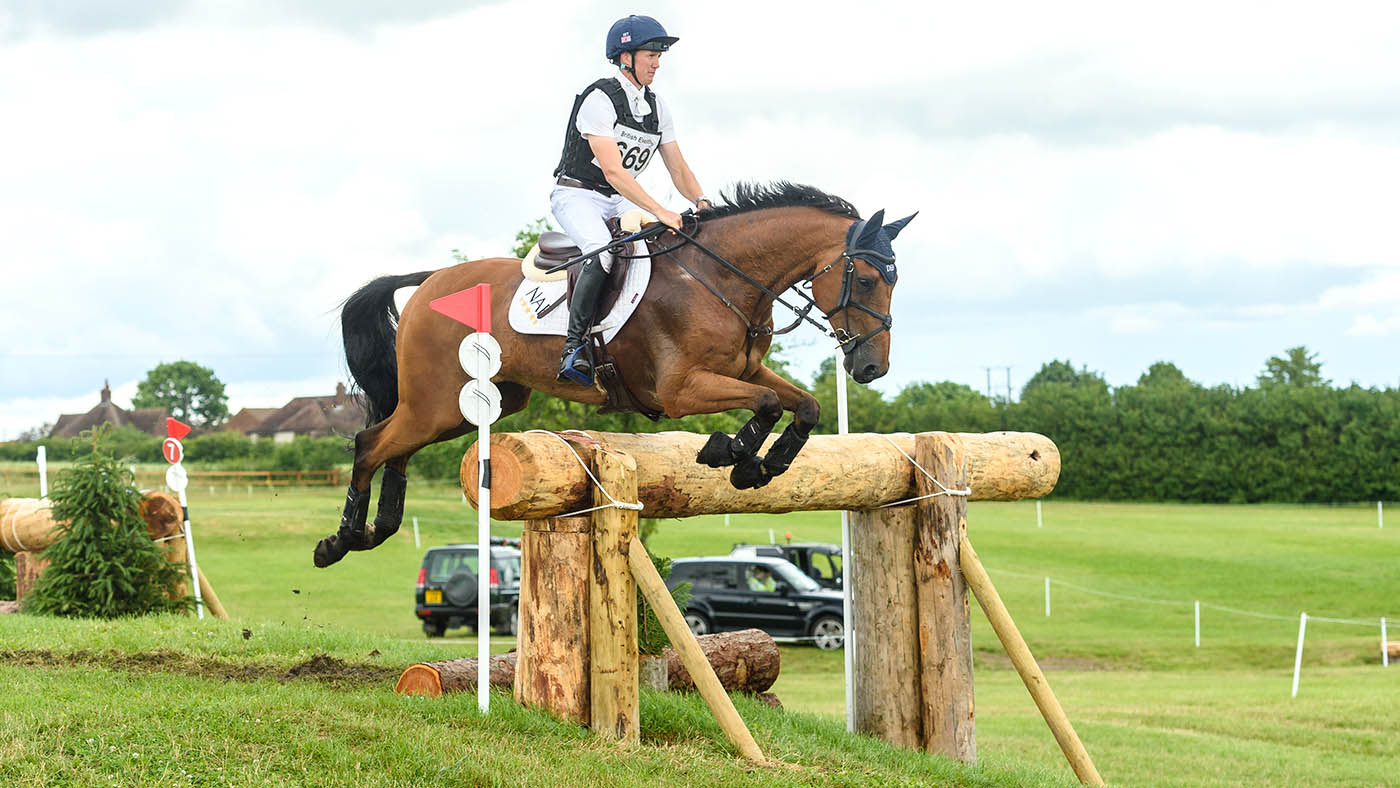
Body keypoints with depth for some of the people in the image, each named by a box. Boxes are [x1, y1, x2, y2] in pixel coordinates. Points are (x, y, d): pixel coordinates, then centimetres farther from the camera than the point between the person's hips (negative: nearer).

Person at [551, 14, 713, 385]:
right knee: (603, 253, -35)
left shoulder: (656, 106, 8)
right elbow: (612, 171, -26)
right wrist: (659, 211, -33)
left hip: (619, 201, 8)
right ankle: (574, 346, -32)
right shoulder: (599, 99, -18)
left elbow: (678, 168, 10)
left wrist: (702, 202, -11)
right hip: (577, 194, -8)